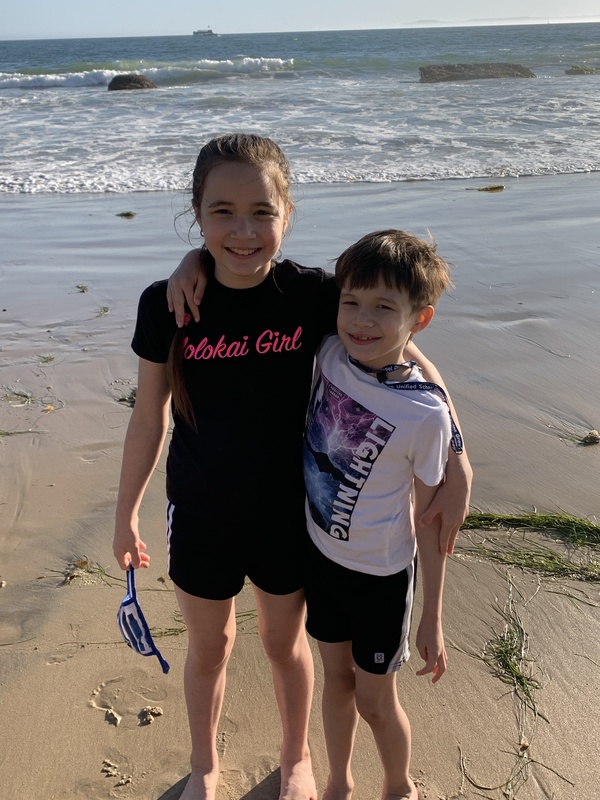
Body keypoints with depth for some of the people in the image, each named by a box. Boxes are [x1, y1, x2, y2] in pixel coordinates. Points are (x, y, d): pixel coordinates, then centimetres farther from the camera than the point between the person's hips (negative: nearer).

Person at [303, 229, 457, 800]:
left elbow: (431, 520, -14)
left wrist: (432, 620, -7)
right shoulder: (330, 352, -15)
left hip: (380, 575, -4)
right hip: (320, 553, 4)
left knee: (374, 701, 15)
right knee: (337, 679, 24)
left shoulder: (426, 415, -26)